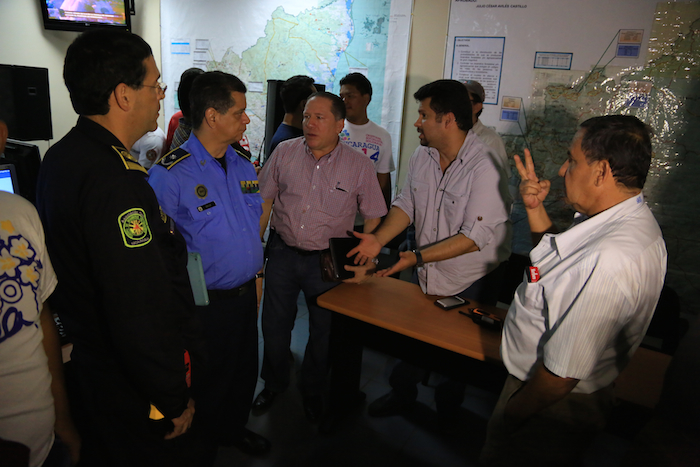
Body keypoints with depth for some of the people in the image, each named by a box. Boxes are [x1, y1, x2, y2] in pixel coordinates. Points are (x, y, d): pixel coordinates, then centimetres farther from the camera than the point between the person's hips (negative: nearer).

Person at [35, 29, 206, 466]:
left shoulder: (62, 156, 3)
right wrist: (175, 400, -20)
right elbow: (140, 312, -32)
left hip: (91, 362, 9)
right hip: (136, 394, -9)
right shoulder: (115, 183, -31)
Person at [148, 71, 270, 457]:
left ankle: (234, 429, 50)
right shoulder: (170, 175, -19)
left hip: (246, 294, 6)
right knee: (207, 383, 15)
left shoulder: (243, 166, 3)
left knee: (245, 372, 23)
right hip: (206, 304, -6)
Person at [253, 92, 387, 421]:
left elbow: (374, 217, -3)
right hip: (282, 253, 2)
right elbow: (265, 202, 4)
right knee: (274, 324, 15)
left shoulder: (359, 166, -8)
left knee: (323, 330, 13)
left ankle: (312, 391, 39)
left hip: (327, 260, -2)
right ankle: (274, 384, 42)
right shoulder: (284, 153, -2)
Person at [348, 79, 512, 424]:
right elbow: (407, 204, 4)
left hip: (470, 283, -5)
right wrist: (379, 238, -11)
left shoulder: (485, 167, -25)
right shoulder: (422, 156, -2)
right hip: (426, 277, 5)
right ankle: (402, 393, 46)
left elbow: (475, 235, -28)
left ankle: (447, 413, 44)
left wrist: (417, 257, -31)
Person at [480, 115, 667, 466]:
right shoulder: (622, 218, -3)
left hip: (551, 408, -9)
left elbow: (562, 374, -30)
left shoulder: (610, 260, -36)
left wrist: (510, 416, -14)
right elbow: (557, 265, 14)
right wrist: (535, 209, 0)